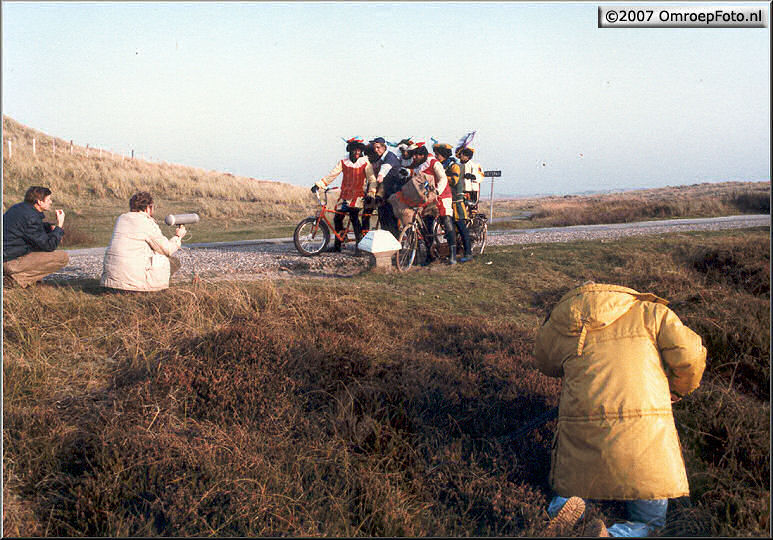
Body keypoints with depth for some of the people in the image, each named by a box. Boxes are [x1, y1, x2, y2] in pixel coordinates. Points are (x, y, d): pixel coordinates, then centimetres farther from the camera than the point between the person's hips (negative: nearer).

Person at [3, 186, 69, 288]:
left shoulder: (19, 207, 8)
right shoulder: (30, 218, -20)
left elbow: (37, 226, 29)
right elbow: (49, 246, -17)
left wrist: (51, 227, 9)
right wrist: (59, 225, -9)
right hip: (12, 262, -10)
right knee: (63, 258, -13)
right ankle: (18, 278, -11)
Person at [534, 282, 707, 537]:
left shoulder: (557, 328, 16)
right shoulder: (649, 312, 13)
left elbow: (546, 364, 34)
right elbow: (689, 354, 5)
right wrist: (678, 389, 24)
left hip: (583, 432, 1)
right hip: (644, 431, -1)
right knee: (649, 520, 19)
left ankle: (567, 502, -2)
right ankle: (614, 536, -13)